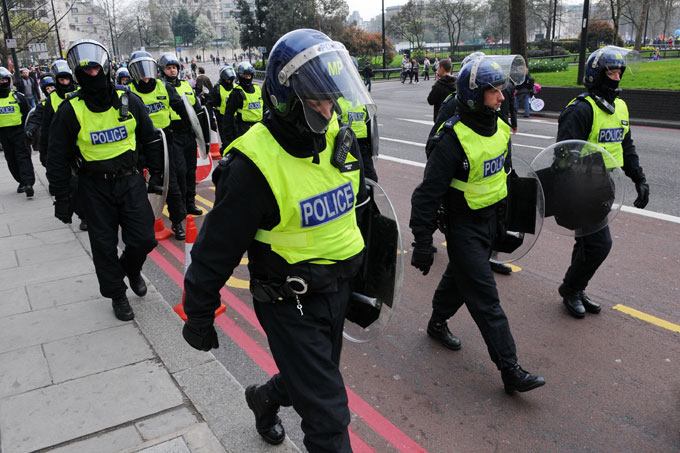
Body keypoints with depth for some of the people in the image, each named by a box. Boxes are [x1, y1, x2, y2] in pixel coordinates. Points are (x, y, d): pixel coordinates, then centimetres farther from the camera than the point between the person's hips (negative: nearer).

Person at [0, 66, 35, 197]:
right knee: (11, 159, 8)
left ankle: (28, 183, -20)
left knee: (23, 156, -12)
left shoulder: (17, 96, 3)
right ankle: (22, 181, 20)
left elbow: (28, 113, 6)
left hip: (19, 131, -3)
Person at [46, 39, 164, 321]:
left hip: (130, 180, 1)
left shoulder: (129, 101, -3)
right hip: (94, 188, -1)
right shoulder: (70, 111, -9)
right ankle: (117, 295, 26)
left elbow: (150, 139, 9)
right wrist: (61, 198, -2)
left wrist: (156, 174, 9)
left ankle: (131, 268, 35)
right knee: (104, 247, 6)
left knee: (143, 239, 1)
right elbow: (58, 158, -3)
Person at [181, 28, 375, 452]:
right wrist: (199, 316, -8)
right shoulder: (255, 163, -24)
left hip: (337, 289, 7)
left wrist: (362, 271, 20)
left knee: (313, 376, 28)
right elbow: (218, 246, -16)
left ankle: (265, 399, 59)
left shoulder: (339, 138, -3)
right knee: (328, 416, 1)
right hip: (289, 303, -7)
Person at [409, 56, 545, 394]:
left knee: (460, 276, 24)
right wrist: (422, 243, -21)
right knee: (486, 298, -4)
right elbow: (428, 193, -21)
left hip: (490, 220, 8)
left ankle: (438, 322, 47)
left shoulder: (499, 128, 2)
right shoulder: (454, 139, -23)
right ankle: (510, 370, 2)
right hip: (463, 226, -8)